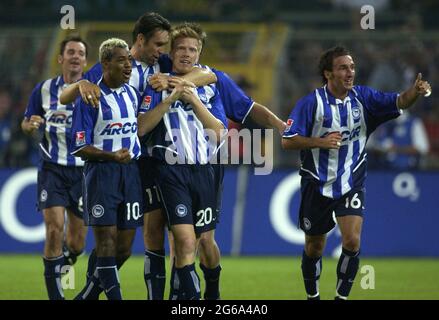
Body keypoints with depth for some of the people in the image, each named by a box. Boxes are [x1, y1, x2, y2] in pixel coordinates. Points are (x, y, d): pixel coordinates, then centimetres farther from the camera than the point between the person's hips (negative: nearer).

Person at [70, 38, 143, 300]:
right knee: (106, 239, -8)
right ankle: (114, 295, -5)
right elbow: (79, 147, -9)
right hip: (101, 172, -6)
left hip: (131, 171, 6)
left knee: (125, 246, 6)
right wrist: (112, 156, -21)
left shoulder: (133, 94, 10)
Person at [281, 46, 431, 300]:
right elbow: (288, 141, -13)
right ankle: (313, 295, 32)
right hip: (317, 186, -1)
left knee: (352, 241, -16)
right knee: (314, 248, 10)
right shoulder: (311, 103, -12)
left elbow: (398, 102, -13)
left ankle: (342, 296, -1)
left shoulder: (362, 98, -3)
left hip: (352, 185, 1)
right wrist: (321, 141, -26)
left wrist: (415, 92, -35)